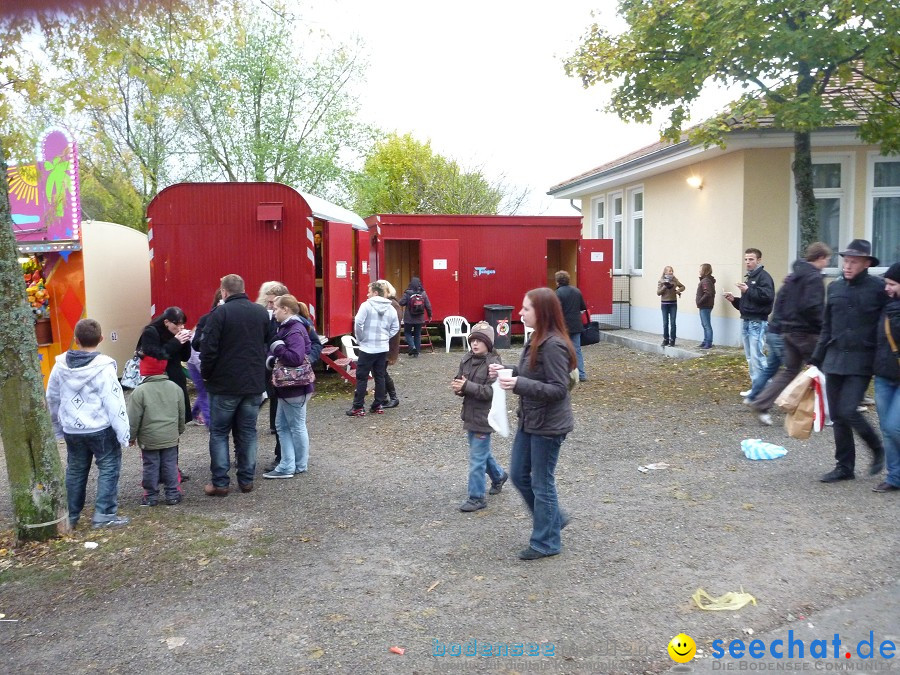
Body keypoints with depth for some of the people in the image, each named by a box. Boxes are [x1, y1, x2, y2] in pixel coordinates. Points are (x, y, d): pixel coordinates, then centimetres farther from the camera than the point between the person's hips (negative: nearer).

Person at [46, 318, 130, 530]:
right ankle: (104, 515, 2)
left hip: (72, 430, 5)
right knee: (108, 468, 5)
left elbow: (52, 399, 10)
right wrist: (124, 432, -11)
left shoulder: (61, 365, -1)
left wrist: (58, 426, 23)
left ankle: (70, 516, 24)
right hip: (101, 429, -5)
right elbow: (114, 403, -18)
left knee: (75, 471, 17)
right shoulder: (103, 367, -17)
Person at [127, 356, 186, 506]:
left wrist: (132, 436, 4)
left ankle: (151, 496, 14)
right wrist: (179, 430, 24)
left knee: (150, 467, 7)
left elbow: (134, 418, -9)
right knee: (170, 465, 10)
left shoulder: (140, 391, -13)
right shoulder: (175, 388, 1)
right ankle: (173, 494, 14)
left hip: (149, 439, -3)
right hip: (170, 437, 3)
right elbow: (181, 414, 11)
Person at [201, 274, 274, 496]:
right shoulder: (261, 312, 4)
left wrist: (206, 374, 1)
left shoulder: (220, 313, -11)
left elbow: (209, 350, -12)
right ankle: (246, 480, 14)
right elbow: (269, 344, 12)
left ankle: (220, 482, 6)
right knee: (248, 432, 11)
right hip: (255, 384, 4)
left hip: (225, 384, -4)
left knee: (219, 433, 7)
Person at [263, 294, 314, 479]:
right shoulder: (287, 327, 11)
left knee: (297, 426, 4)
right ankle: (287, 465, 17)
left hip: (295, 388, -10)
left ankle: (300, 465, 19)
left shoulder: (295, 331, -20)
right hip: (288, 386, 10)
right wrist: (272, 359, -4)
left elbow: (296, 358, -32)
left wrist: (277, 346, -20)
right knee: (282, 425, 13)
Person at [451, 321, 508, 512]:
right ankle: (499, 475, 48)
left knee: (477, 458, -2)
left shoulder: (493, 364, -17)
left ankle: (476, 498, 9)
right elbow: (458, 380, 9)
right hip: (470, 414, 8)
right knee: (483, 451, 24)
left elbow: (491, 391, -23)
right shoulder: (467, 360, 5)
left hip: (484, 416, -8)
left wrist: (467, 386, -28)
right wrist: (458, 387, -14)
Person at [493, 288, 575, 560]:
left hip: (548, 426, -10)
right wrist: (509, 373, 2)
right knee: (519, 475, 17)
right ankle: (553, 518, 35)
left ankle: (546, 542, 22)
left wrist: (519, 384, -30)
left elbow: (558, 389, -24)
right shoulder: (537, 340, 7)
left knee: (541, 483, 4)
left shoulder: (553, 346, -22)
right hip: (529, 421, 10)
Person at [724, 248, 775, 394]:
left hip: (757, 322, -9)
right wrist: (734, 300, 8)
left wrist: (748, 291, -22)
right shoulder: (748, 277, 18)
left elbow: (768, 296, -24)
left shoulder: (764, 276, -10)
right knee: (750, 357, 11)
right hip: (746, 321, 9)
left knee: (757, 356, -11)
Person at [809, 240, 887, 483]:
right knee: (837, 416, 7)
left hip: (861, 362, -5)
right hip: (834, 359, 5)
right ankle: (844, 467, 20)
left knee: (848, 410, -13)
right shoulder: (835, 287, 9)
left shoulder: (879, 289, -5)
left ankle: (877, 449, 14)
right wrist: (817, 358, 15)